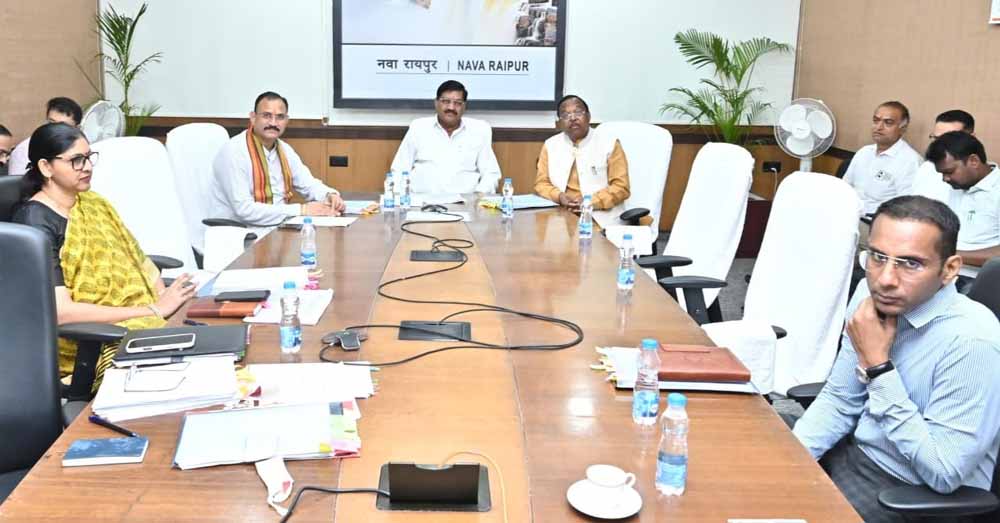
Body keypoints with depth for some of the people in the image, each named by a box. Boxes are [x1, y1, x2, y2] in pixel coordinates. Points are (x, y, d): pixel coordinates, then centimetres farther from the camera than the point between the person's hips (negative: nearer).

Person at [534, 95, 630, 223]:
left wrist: (591, 201, -16)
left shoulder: (609, 144, 1)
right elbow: (541, 184, 10)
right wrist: (559, 197, -10)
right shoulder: (550, 145, 11)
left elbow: (621, 187, -3)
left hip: (602, 215, -3)